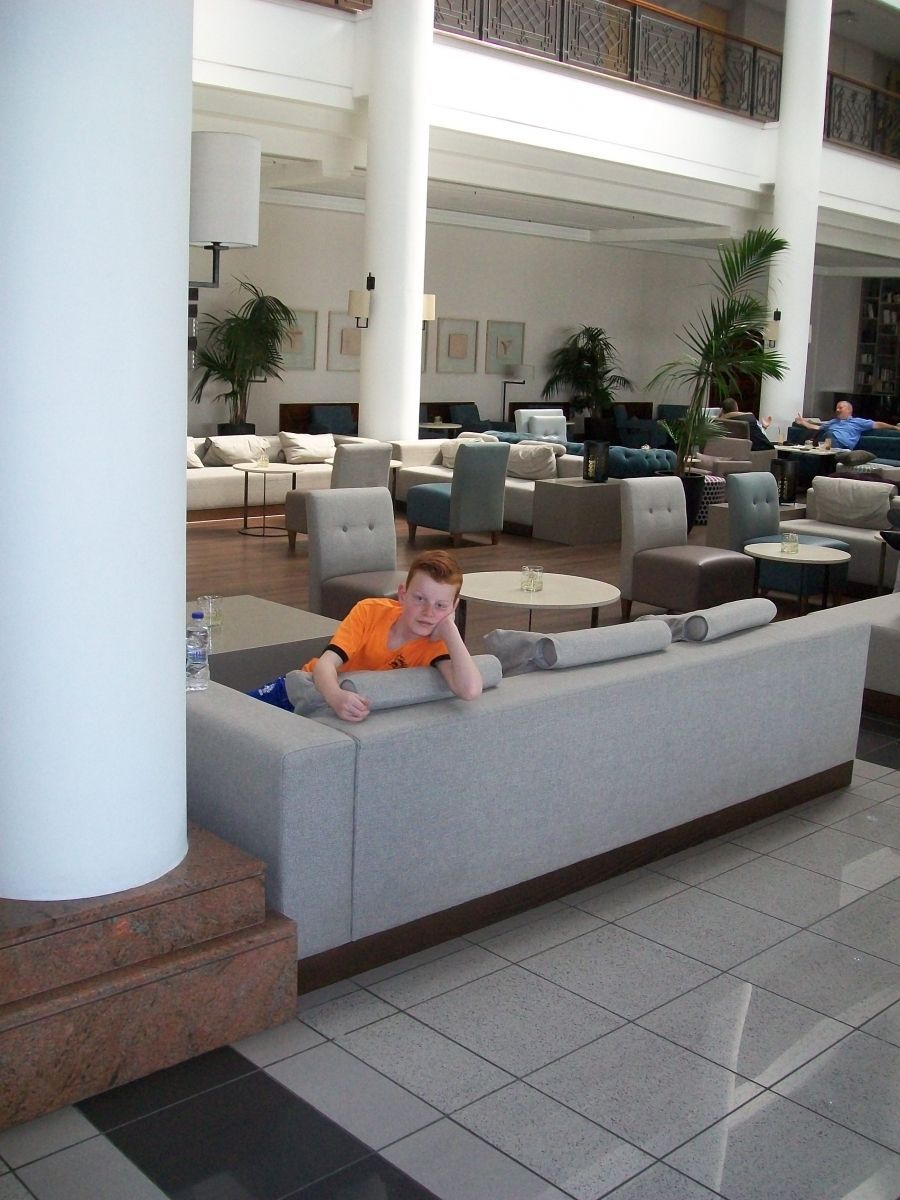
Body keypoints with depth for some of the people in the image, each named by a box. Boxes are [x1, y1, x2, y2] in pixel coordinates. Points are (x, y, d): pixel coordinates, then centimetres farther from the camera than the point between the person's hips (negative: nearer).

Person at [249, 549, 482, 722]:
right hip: (320, 687, 1)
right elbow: (326, 663, -34)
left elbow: (470, 690, -48)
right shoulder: (370, 611, -26)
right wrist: (336, 697, -57)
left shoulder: (436, 643, -29)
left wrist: (448, 626, -42)